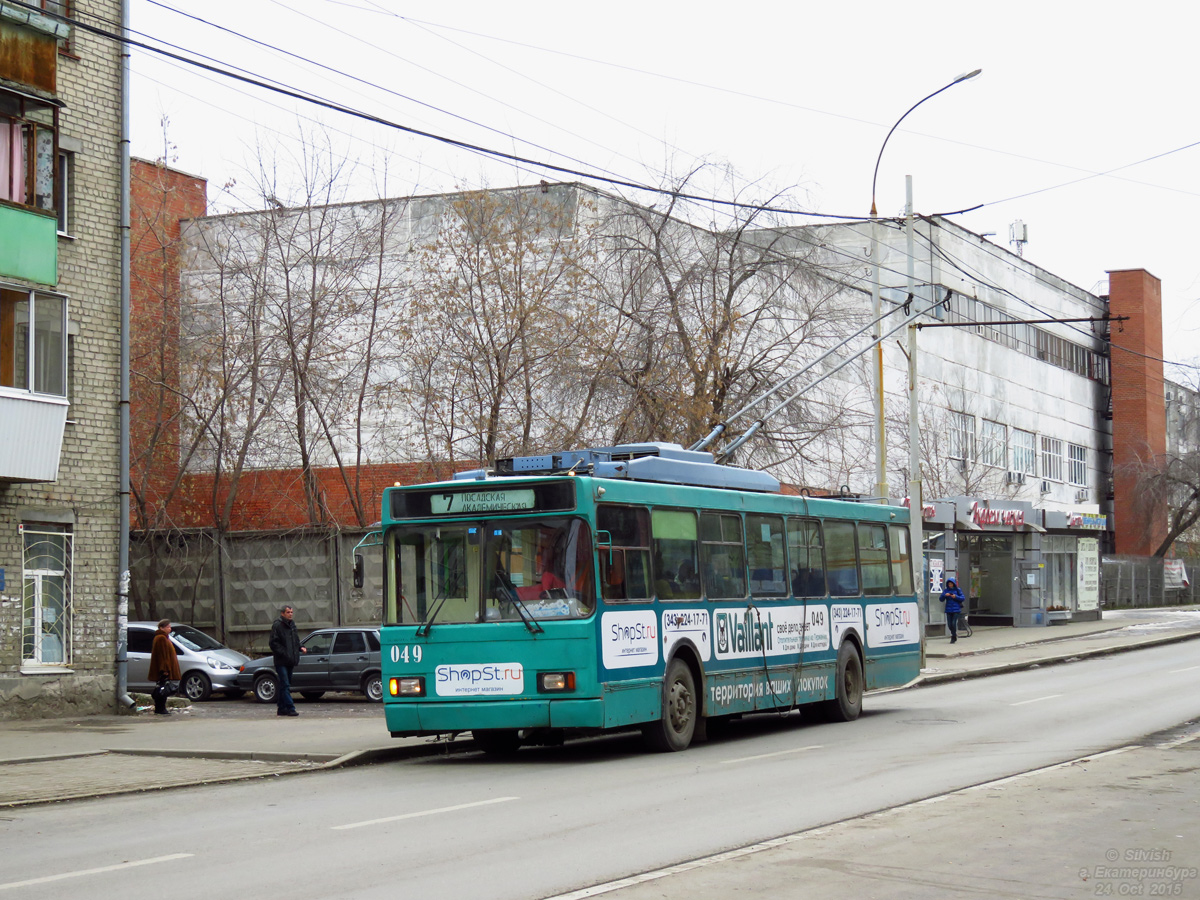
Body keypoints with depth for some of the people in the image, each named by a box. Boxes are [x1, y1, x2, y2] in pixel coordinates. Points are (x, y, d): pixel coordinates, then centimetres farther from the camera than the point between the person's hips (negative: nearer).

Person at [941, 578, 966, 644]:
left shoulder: (957, 590, 0)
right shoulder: (946, 591, 6)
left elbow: (963, 598, -2)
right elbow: (941, 599, 2)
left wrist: (956, 597, -16)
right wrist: (944, 595, -17)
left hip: (956, 610, -3)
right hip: (948, 610, 3)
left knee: (953, 623, -12)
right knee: (949, 625, 4)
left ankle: (953, 638, 4)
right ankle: (954, 635, 29)